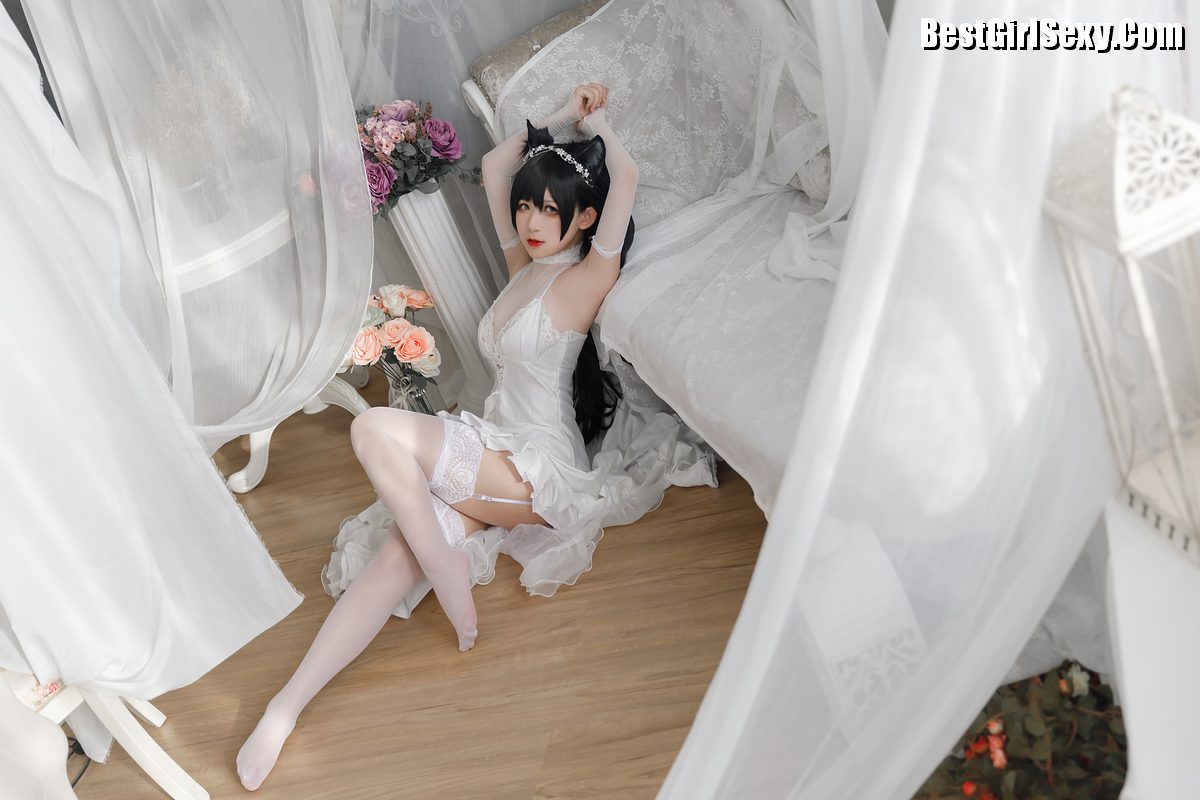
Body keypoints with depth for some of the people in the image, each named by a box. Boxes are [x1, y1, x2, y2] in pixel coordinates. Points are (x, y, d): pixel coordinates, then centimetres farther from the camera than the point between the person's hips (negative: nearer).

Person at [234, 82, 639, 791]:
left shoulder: (585, 280, -11)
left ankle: (453, 581, -13)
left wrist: (598, 122, -4)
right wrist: (562, 118, 17)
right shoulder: (528, 265, 13)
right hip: (499, 452, 7)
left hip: (540, 468, -7)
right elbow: (494, 168, 20)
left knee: (376, 430, -27)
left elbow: (626, 179, -24)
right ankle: (289, 703, -20)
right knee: (402, 552, -18)